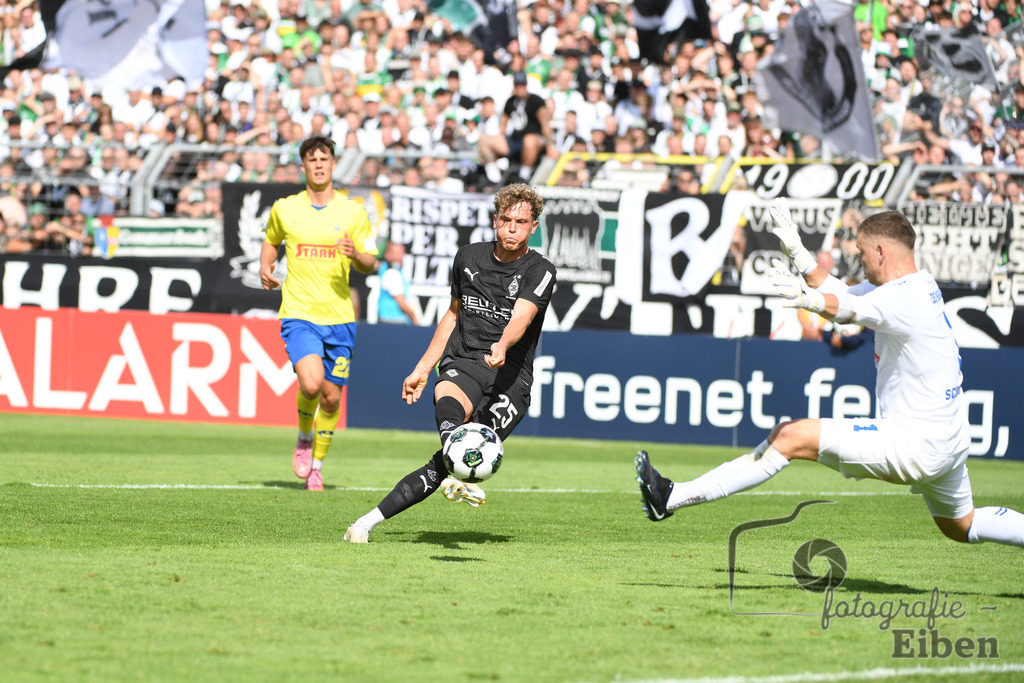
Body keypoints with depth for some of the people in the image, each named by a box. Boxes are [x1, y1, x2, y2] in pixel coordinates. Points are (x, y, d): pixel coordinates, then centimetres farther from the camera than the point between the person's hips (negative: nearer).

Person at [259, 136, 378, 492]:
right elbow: (271, 240, 24)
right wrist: (265, 267, 5)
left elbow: (370, 264, 4)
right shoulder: (284, 209, 4)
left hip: (339, 317, 2)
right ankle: (304, 438, 6)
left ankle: (317, 464, 26)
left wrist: (356, 255, -18)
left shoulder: (353, 212, 2)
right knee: (311, 383, -24)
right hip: (298, 313, -2)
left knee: (331, 396, 5)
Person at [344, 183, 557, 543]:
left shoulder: (539, 271, -2)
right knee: (448, 404, -37)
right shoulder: (468, 257, 13)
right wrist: (422, 370, 27)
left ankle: (371, 519, -14)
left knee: (445, 463, -18)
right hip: (462, 364, 2)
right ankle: (462, 480, -66)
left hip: (510, 378, -2)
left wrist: (502, 346, -42)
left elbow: (521, 319, -20)